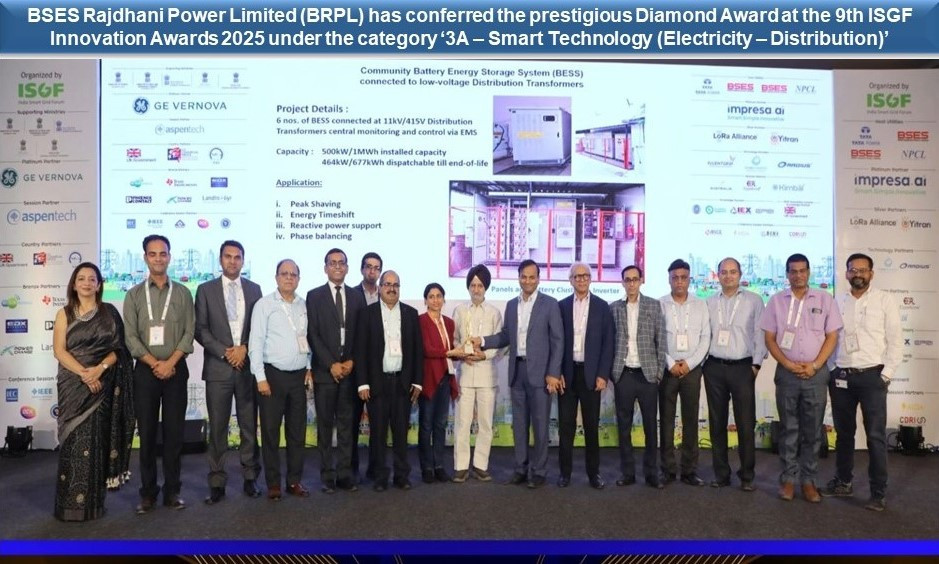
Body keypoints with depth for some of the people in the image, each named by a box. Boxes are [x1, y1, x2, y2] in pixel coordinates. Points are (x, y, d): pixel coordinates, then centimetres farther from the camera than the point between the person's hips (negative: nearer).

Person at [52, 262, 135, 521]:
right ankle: (70, 504, 7)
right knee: (74, 441, -2)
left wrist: (100, 368, -15)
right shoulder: (64, 314, 7)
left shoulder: (109, 312, 6)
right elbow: (59, 350, -2)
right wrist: (83, 373, -15)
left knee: (96, 441, 0)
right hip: (73, 384, 0)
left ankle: (92, 503, 8)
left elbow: (118, 347, 2)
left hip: (102, 384, 0)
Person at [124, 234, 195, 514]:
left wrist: (170, 362, -11)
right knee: (147, 433, 4)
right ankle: (148, 492, 14)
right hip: (145, 371, 0)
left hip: (176, 370, 0)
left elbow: (189, 332, 0)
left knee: (174, 432, 4)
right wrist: (154, 364, -11)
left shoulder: (182, 293, 5)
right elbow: (130, 336, -2)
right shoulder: (134, 295, 4)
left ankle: (172, 491, 13)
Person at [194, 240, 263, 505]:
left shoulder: (254, 289, 10)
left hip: (248, 366, 2)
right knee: (217, 428, 2)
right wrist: (224, 352, -10)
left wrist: (244, 348, -7)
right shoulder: (206, 289, 5)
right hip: (218, 367, -1)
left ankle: (250, 478, 18)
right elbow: (200, 329, 0)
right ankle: (217, 483, 10)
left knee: (250, 426, 7)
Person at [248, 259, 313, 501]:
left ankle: (294, 480, 21)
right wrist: (261, 377, -12)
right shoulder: (264, 304, -5)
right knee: (270, 432, 4)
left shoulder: (304, 306, 7)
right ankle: (273, 483, 16)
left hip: (299, 376, 4)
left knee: (297, 431, 10)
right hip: (272, 374, -4)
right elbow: (256, 342, -8)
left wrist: (309, 367, 6)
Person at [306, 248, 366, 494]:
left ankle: (345, 473, 12)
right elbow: (312, 334, -4)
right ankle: (327, 475, 11)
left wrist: (352, 361, -5)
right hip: (325, 369, -2)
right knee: (325, 425, 4)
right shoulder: (314, 296, 2)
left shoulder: (357, 297, 10)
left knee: (346, 424, 6)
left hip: (350, 369, 2)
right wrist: (331, 364, -10)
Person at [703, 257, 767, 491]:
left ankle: (747, 475, 11)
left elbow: (760, 334, 1)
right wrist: (701, 362, 3)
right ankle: (721, 473, 17)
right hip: (714, 367, 2)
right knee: (717, 422, 7)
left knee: (746, 423, -2)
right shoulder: (710, 303, 10)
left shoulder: (753, 301, 3)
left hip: (742, 367, -2)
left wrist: (756, 364, -5)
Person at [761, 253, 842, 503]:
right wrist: (788, 364, -9)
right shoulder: (777, 300, 3)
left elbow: (832, 336, 2)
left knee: (813, 430, 6)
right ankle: (788, 478, 14)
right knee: (789, 429, 6)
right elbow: (769, 338, 2)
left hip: (816, 373, 0)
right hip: (786, 372, 0)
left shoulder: (824, 300, 3)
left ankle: (808, 480, 15)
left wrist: (814, 365, -9)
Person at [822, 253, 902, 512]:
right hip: (841, 376, 3)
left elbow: (895, 340, -3)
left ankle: (878, 493, 9)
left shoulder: (885, 301, 0)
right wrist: (829, 370, 1)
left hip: (872, 376, -3)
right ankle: (843, 481, 27)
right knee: (843, 432, 14)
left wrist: (886, 374, -8)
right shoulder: (837, 303, 8)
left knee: (876, 436, -1)